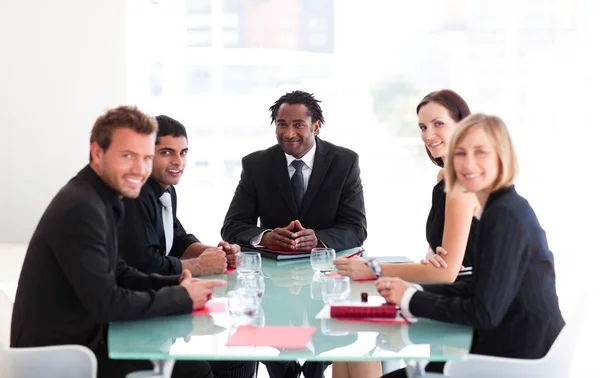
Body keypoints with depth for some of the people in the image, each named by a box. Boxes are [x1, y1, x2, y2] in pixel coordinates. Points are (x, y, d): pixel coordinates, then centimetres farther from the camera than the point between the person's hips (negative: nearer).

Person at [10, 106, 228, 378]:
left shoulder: (104, 198, 6)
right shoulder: (81, 208, -23)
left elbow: (117, 273, 15)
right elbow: (106, 304, -24)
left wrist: (176, 284, 0)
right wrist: (181, 297, -13)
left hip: (82, 338, 9)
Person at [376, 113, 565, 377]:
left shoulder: (505, 215, -20)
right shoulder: (504, 207, 9)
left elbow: (485, 313, -22)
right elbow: (478, 287, 12)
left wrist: (411, 300, -12)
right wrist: (414, 291, 1)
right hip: (506, 347, 9)